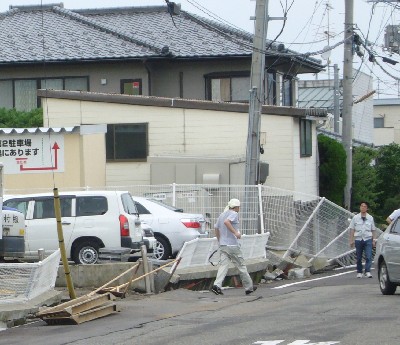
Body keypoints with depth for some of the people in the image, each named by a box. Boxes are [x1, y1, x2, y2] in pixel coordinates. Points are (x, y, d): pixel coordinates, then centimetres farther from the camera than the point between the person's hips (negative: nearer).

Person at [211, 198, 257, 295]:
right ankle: (249, 287, 16)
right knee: (241, 266, 6)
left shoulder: (222, 215, 15)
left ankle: (217, 285, -23)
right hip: (232, 245, -7)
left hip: (222, 245, 7)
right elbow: (226, 222, -29)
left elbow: (216, 229, 20)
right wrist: (235, 232, -27)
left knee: (223, 265, -3)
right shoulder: (234, 214, -9)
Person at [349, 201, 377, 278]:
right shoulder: (355, 218, 5)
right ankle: (359, 272, 15)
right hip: (358, 239, 0)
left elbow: (373, 230, 11)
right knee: (359, 258, 6)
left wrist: (374, 240, 5)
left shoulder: (370, 218, 7)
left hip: (368, 239, 0)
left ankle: (367, 271, -16)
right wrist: (351, 240, 0)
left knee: (368, 257, -14)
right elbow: (352, 229, 6)